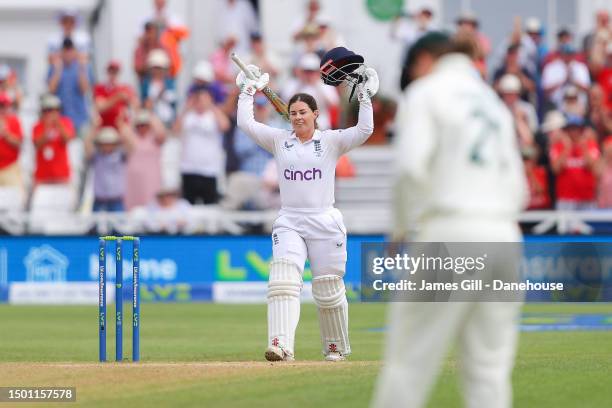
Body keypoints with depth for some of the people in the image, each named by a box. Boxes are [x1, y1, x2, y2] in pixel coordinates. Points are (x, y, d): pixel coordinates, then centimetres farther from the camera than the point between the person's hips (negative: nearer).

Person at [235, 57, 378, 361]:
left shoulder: (331, 141, 3)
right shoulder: (279, 140, 10)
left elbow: (364, 131, -10)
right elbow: (245, 123, 5)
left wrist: (365, 98, -11)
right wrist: (248, 91, 7)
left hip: (325, 223, -1)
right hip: (289, 223, 1)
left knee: (329, 290, 3)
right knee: (283, 280, -19)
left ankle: (335, 347, 22)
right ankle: (281, 346, -31)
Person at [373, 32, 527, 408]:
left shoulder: (426, 92, 3)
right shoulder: (494, 102, 24)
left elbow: (412, 167, -12)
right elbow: (518, 190, 19)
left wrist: (402, 228, 0)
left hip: (448, 235, -6)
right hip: (504, 234, 6)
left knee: (409, 362, -4)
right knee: (490, 367, 4)